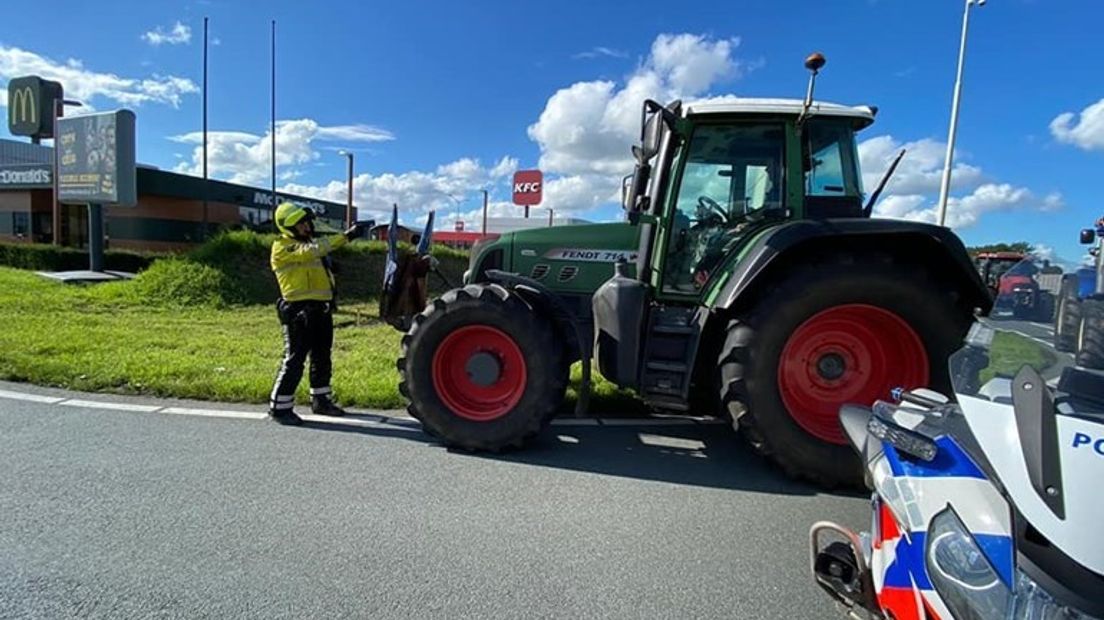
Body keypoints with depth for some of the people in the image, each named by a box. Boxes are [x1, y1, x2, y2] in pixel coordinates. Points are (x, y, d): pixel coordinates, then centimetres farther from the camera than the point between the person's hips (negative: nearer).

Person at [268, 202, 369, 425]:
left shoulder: (309, 241, 21)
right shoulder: (282, 247, -9)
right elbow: (311, 250, -23)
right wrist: (346, 236, -27)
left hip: (320, 308, 9)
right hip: (299, 310, -8)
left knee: (322, 357, 14)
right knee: (294, 359, -6)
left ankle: (321, 401, 26)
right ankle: (279, 407, 3)